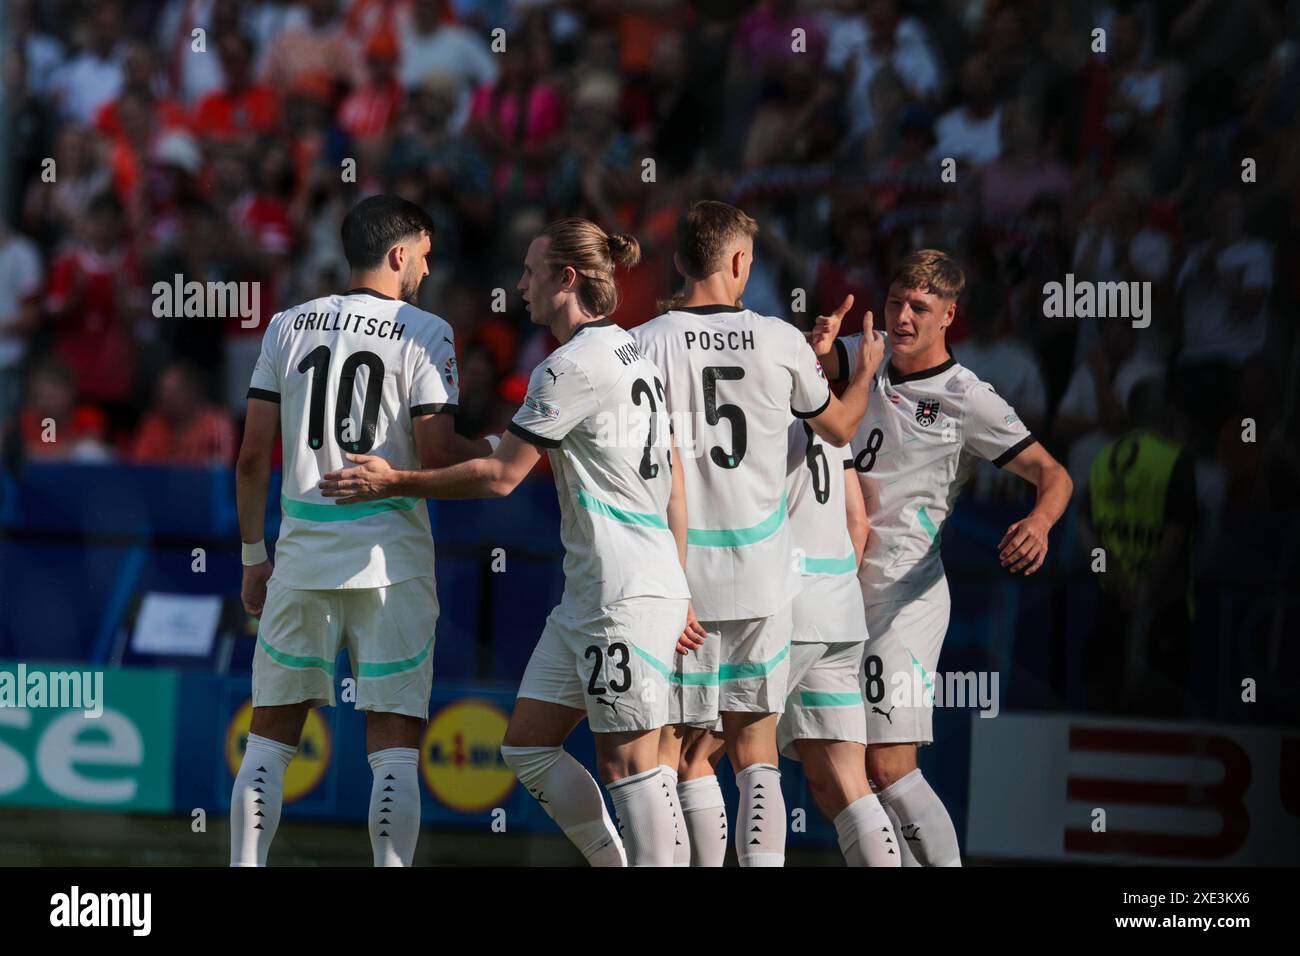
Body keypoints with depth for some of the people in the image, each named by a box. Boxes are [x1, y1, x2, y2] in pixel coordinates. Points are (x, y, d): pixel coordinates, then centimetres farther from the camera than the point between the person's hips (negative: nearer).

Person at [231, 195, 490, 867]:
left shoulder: (288, 326, 8)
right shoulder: (423, 332, -3)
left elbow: (252, 457, 7)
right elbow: (435, 452, -10)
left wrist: (254, 556, 15)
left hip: (302, 555, 3)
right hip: (389, 556, -3)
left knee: (270, 736, 11)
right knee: (394, 745, -1)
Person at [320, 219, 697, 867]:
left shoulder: (571, 367, -13)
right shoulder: (632, 355, 16)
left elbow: (500, 475, -11)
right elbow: (674, 481, 20)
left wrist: (395, 482, -1)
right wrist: (680, 595, 24)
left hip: (624, 598, -10)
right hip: (587, 595, 10)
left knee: (627, 759, -8)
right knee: (526, 746, 10)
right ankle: (614, 864, 15)